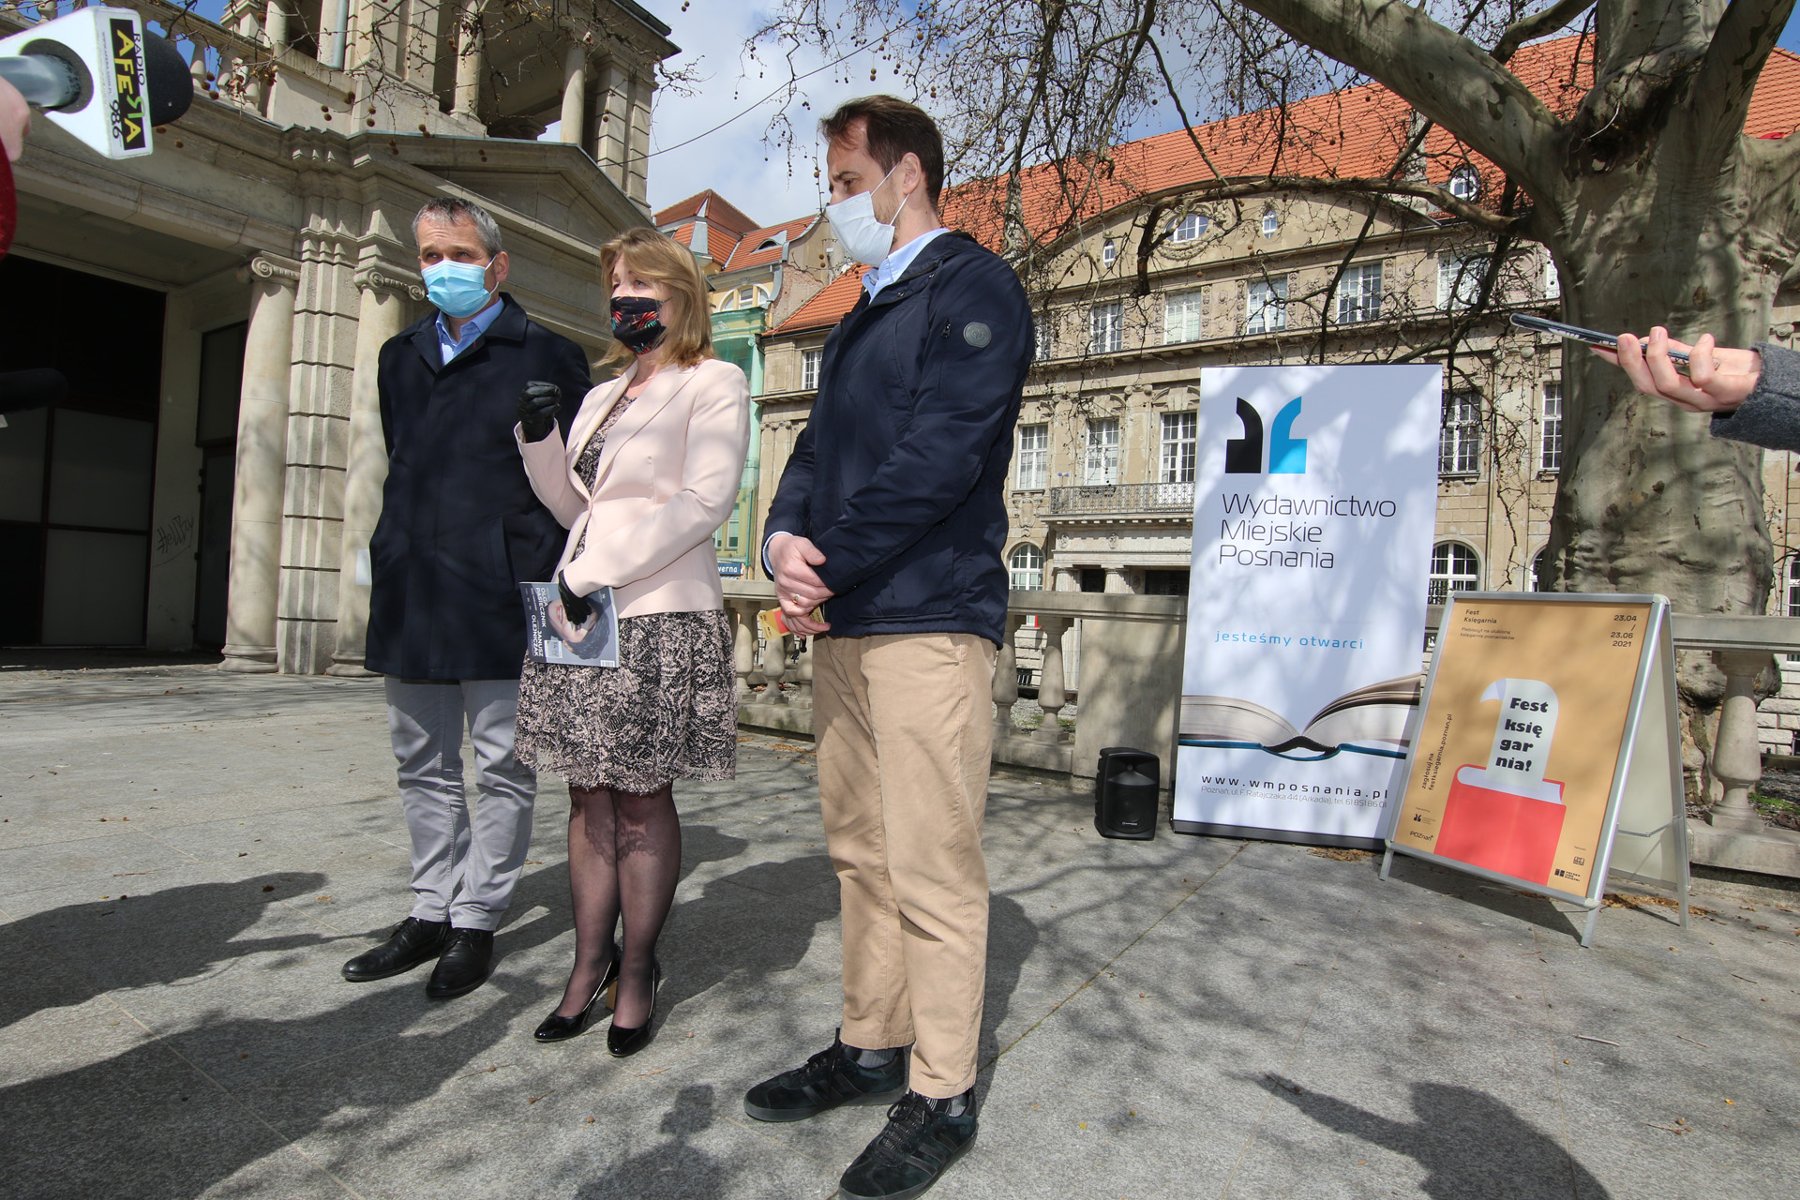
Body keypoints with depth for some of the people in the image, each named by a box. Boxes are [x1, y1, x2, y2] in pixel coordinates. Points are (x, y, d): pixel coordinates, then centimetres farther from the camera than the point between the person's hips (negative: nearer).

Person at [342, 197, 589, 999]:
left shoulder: (546, 356, 0)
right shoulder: (401, 358, 18)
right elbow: (397, 471, 23)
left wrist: (550, 587, -10)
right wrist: (387, 562, 15)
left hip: (501, 597, -6)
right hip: (412, 600, 6)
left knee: (503, 766, 3)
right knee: (424, 765, 14)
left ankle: (477, 920, 17)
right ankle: (431, 912, 28)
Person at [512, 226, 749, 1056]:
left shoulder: (714, 385, -2)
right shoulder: (602, 397, 20)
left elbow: (703, 503, -15)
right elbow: (573, 506, 21)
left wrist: (596, 571, -17)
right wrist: (539, 434, 5)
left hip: (660, 619, -6)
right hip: (580, 616, 7)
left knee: (642, 801, 1)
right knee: (591, 799, 9)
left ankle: (636, 973, 14)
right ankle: (589, 965, 19)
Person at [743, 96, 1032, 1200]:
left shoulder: (972, 285, -3)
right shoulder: (865, 314, 24)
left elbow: (941, 454, -16)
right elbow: (820, 447, 16)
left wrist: (830, 566, -14)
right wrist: (785, 538, -4)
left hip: (929, 621, -9)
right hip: (844, 622, 9)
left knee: (933, 871, -2)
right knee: (862, 854, 15)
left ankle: (942, 1098, 14)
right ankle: (872, 1047, 30)